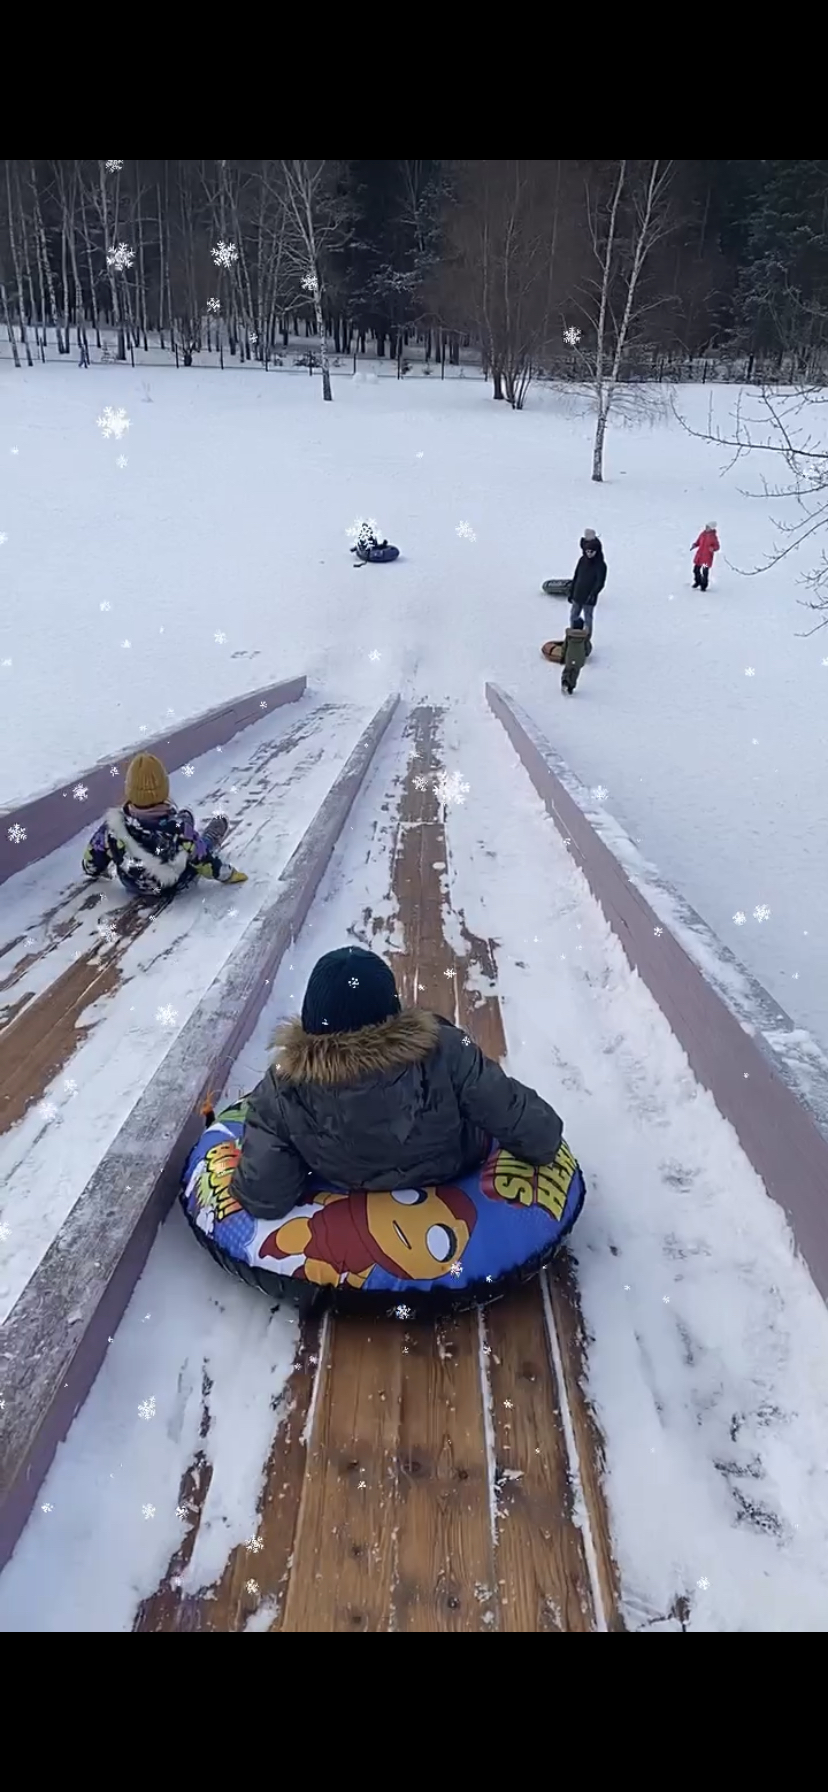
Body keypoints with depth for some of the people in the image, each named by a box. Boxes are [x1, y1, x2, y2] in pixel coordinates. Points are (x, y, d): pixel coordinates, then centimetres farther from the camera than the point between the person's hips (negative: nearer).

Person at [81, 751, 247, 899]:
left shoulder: (112, 826, -31)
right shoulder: (179, 828, -39)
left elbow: (91, 864, -13)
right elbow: (204, 860, -22)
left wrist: (96, 871, 11)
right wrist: (228, 874, -2)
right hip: (175, 884, -2)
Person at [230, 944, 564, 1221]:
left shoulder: (283, 1091, -31)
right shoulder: (443, 1050, -35)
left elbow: (263, 1199, -23)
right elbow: (520, 1120, -23)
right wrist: (543, 1144, 0)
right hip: (456, 1182, 0)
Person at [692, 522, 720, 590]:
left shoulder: (713, 537, -12)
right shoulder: (703, 534, 3)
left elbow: (717, 547, -7)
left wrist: (713, 548, -28)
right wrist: (695, 545, -5)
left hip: (707, 557, -6)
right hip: (699, 555, 6)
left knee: (705, 572, -3)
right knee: (696, 570, 13)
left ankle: (703, 586, 13)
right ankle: (698, 582, 38)